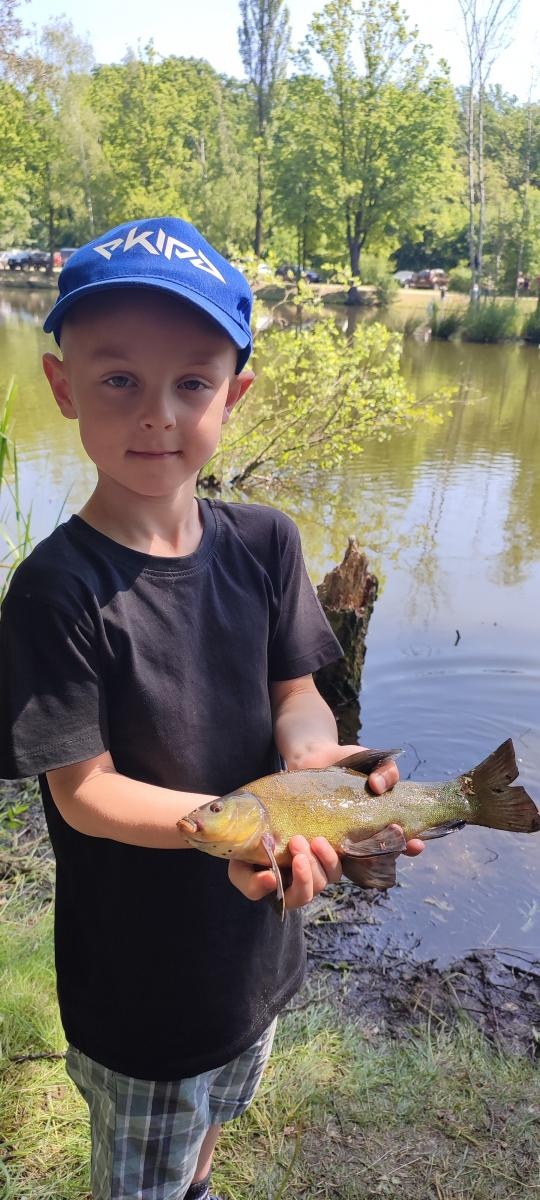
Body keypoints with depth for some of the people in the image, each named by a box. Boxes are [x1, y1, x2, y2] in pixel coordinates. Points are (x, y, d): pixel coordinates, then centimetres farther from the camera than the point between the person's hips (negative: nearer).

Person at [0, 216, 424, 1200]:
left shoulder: (264, 543, -11)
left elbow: (295, 691, -3)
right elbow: (81, 788, -23)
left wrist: (313, 752, -26)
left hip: (254, 933, 6)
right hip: (136, 967, -5)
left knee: (215, 1112, 35)